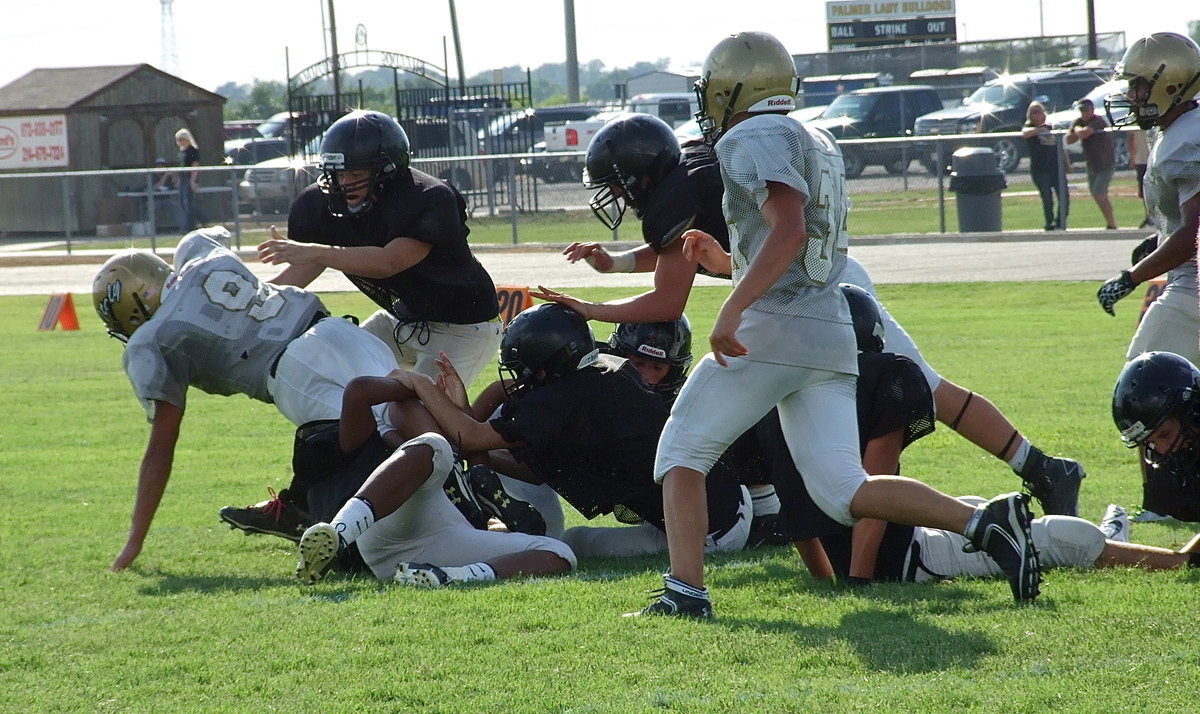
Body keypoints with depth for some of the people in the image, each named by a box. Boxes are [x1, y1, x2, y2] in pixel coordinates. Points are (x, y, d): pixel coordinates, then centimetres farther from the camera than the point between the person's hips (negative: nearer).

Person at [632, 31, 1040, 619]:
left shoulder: (752, 140, -7)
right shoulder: (818, 145, 21)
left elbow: (789, 230, -22)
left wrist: (731, 311, -26)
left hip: (773, 327, -8)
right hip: (832, 332, 8)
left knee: (681, 453, 5)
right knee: (843, 492, 3)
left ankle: (686, 591, -6)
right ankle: (985, 523, -11)